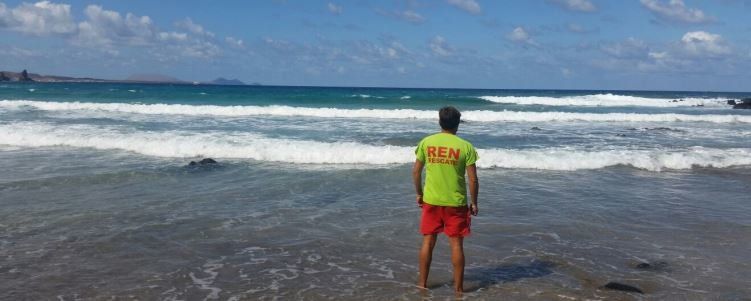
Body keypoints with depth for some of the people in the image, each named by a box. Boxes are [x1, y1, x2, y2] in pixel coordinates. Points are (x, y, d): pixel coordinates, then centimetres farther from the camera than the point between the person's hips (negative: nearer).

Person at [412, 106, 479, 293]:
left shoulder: (426, 142, -3)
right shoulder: (465, 146, -8)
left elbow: (416, 171, 2)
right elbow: (473, 179, -8)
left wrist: (419, 194, 16)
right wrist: (474, 203, 4)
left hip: (431, 200, 2)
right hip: (456, 202, -2)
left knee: (428, 242, 13)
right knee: (456, 244, 7)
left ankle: (422, 282, 20)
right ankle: (458, 286, 14)